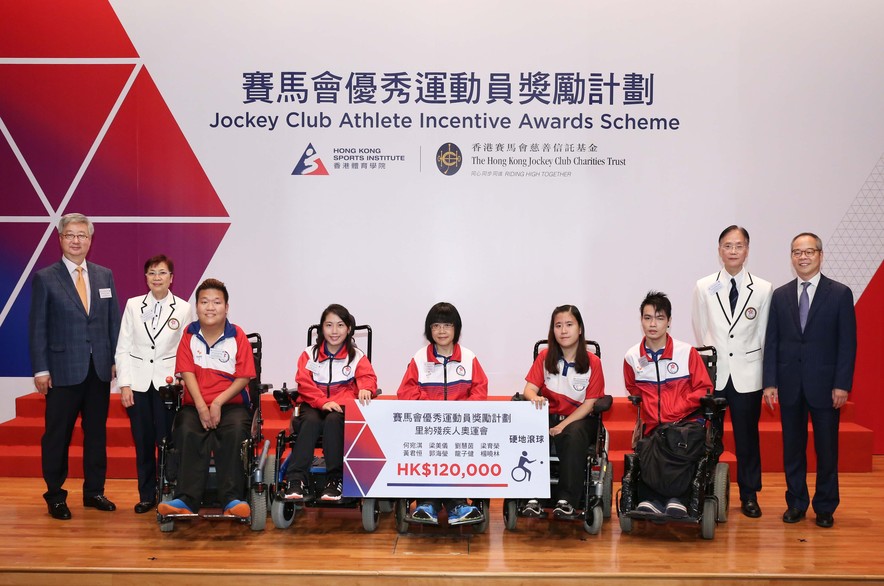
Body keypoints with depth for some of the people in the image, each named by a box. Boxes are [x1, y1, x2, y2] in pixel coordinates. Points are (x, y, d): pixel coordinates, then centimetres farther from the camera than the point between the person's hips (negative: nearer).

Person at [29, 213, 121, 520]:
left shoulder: (105, 275, 9)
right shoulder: (44, 278, -2)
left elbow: (114, 320, 10)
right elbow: (37, 328, -3)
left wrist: (116, 359, 4)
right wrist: (41, 369, -8)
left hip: (99, 368, 4)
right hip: (64, 370, -3)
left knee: (97, 433, 11)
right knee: (57, 436, 4)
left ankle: (94, 491, 22)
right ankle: (55, 496, 16)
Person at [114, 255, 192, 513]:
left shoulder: (183, 309, 2)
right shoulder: (133, 305, 6)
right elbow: (123, 348, 5)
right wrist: (124, 384, -2)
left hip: (167, 383, -2)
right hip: (138, 383, 2)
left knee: (166, 440, -3)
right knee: (142, 442, 6)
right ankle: (146, 496, 17)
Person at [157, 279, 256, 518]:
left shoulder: (237, 336, 2)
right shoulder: (189, 334, 7)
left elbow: (244, 377, -3)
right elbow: (188, 373, -1)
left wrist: (218, 402, -15)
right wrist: (201, 406, -15)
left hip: (231, 403, -1)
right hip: (195, 404, 1)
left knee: (235, 431, -33)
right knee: (188, 431, -31)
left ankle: (232, 499, -33)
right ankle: (187, 500, -34)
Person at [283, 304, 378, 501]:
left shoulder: (357, 356, 10)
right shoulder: (309, 354, 10)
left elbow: (367, 377, -6)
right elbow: (304, 384, -2)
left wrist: (365, 389, -32)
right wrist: (323, 402, -19)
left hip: (343, 406, -1)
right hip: (314, 405, 1)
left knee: (333, 420, -35)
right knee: (311, 422, -33)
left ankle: (335, 480, -31)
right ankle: (296, 480, -35)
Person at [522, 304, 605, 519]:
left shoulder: (592, 362, -2)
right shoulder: (545, 356, 5)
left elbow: (589, 403, -6)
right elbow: (529, 389, -2)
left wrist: (563, 425, -19)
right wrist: (535, 398, -29)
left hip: (579, 418, -2)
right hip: (549, 415, 2)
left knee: (573, 434, -37)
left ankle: (566, 500, -34)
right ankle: (533, 497, -33)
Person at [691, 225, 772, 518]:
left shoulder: (763, 289, 1)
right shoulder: (704, 287, 3)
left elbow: (764, 336, 4)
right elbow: (701, 332, 9)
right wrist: (711, 357, 6)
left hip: (747, 376, 0)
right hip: (713, 373, 0)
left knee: (747, 436, 7)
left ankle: (749, 495, 20)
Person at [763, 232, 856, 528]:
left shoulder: (840, 294, -1)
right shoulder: (780, 296, 7)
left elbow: (848, 343, -3)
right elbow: (771, 342, 5)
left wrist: (842, 384, -9)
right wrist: (770, 382, -1)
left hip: (825, 385, -2)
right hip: (790, 385, 2)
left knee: (826, 449, 6)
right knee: (792, 448, 10)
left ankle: (825, 508, 19)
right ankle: (796, 503, 22)